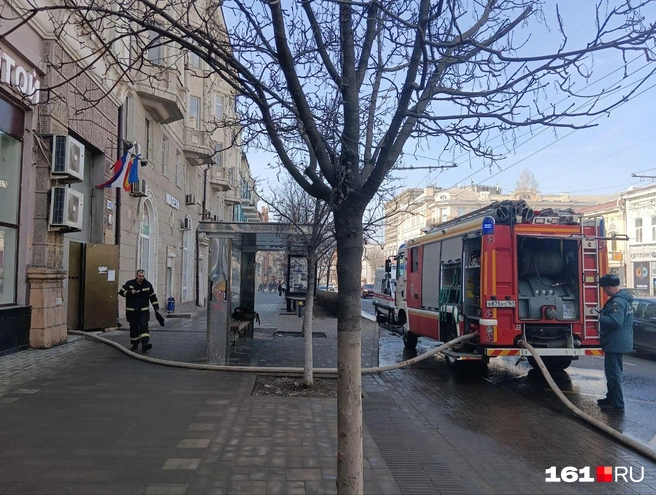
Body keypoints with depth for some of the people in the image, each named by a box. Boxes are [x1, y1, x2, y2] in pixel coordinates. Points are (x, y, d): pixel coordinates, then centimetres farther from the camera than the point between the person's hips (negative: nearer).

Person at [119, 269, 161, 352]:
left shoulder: (148, 285, 2)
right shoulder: (129, 284, -2)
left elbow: (153, 298, 7)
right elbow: (121, 292, 0)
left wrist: (156, 309, 3)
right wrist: (130, 292, -18)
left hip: (144, 311, 0)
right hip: (132, 311, 0)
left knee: (144, 326, -13)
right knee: (134, 328, 8)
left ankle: (145, 344, -21)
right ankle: (135, 344, 24)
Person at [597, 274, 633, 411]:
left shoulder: (618, 301, -23)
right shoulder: (624, 298, 12)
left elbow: (615, 322, -31)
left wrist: (599, 317, -19)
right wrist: (603, 314, 12)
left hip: (615, 343, -11)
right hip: (619, 342, 11)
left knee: (613, 373, -3)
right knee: (613, 372, 20)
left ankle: (617, 403, 3)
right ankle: (611, 398, 32)